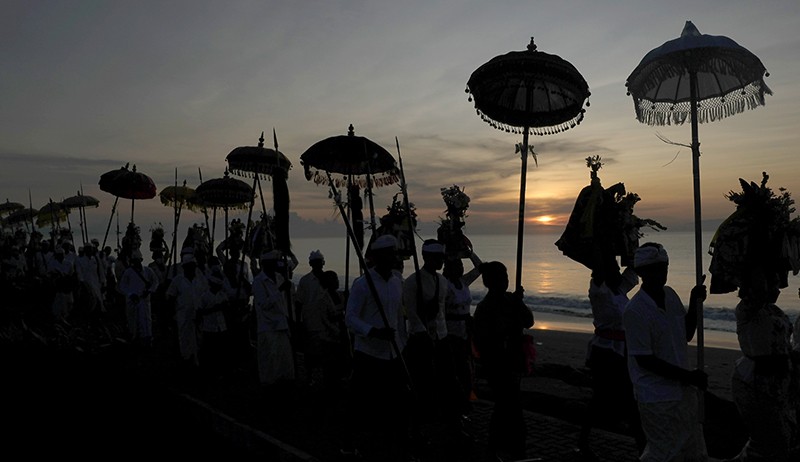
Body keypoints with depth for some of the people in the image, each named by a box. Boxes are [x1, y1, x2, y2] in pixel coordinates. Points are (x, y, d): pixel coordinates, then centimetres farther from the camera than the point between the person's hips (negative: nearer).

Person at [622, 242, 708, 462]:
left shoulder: (671, 295, 2)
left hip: (683, 390, 8)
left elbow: (687, 335, 13)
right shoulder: (634, 311, -22)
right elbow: (644, 360, -20)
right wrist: (688, 376, -17)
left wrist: (694, 303, -1)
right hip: (657, 397, -8)